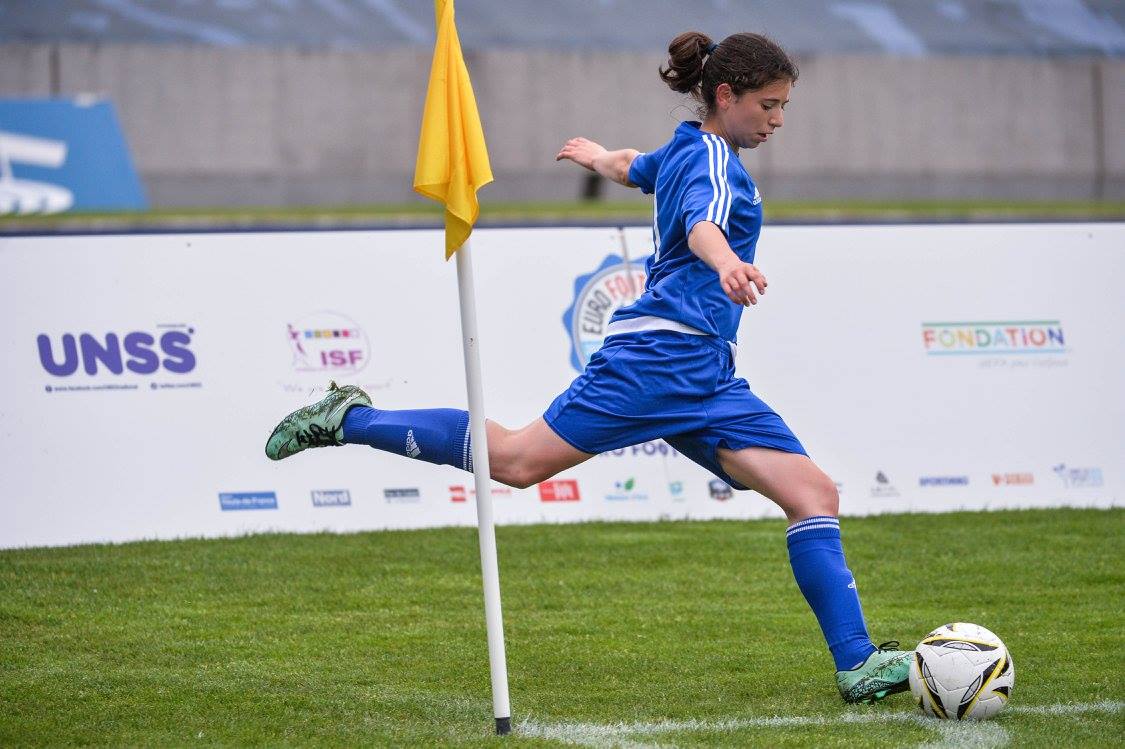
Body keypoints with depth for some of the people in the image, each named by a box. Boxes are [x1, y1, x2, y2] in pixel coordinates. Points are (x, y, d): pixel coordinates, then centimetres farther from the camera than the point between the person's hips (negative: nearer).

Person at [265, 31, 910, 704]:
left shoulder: (683, 153, 24)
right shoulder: (711, 154, -5)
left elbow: (633, 166, 48)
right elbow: (703, 222, -28)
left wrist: (598, 158, 71)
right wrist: (728, 264, -50)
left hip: (705, 379, 10)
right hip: (663, 351, -10)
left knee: (815, 495, -3)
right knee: (521, 458, -12)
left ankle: (858, 664, -8)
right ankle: (351, 419, 5)